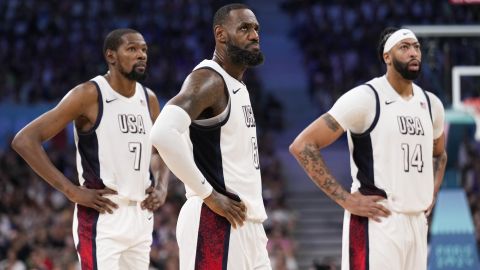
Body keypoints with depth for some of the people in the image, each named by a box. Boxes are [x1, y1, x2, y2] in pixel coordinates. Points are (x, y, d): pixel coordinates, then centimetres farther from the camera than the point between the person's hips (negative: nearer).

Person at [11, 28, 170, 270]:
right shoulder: (89, 95, -11)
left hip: (141, 217, 7)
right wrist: (72, 191, -17)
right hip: (101, 217, -7)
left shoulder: (148, 99, 10)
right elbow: (25, 141, -15)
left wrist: (161, 186, 5)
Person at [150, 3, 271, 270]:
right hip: (216, 224, -10)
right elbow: (163, 134, -29)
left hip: (246, 223, 10)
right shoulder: (208, 80, -13)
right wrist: (208, 195, -22)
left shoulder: (237, 87, 18)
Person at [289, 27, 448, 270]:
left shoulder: (431, 104, 12)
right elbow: (302, 146, -13)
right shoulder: (365, 99, -10)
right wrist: (345, 199, -15)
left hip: (417, 223, 8)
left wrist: (431, 195, 15)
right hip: (376, 223, -7)